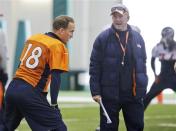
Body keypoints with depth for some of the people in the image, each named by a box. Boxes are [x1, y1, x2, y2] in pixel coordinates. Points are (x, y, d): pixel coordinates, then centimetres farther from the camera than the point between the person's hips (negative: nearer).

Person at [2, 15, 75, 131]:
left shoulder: (33, 38, 16)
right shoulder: (58, 46, -6)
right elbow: (56, 77, -14)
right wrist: (54, 104, -14)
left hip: (12, 88, 8)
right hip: (31, 93, -8)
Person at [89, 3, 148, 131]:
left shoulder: (137, 38, 9)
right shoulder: (103, 39, -1)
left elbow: (142, 65, 13)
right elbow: (94, 67, -2)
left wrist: (143, 89, 8)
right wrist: (95, 91, -8)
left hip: (134, 95, 3)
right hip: (109, 95, -3)